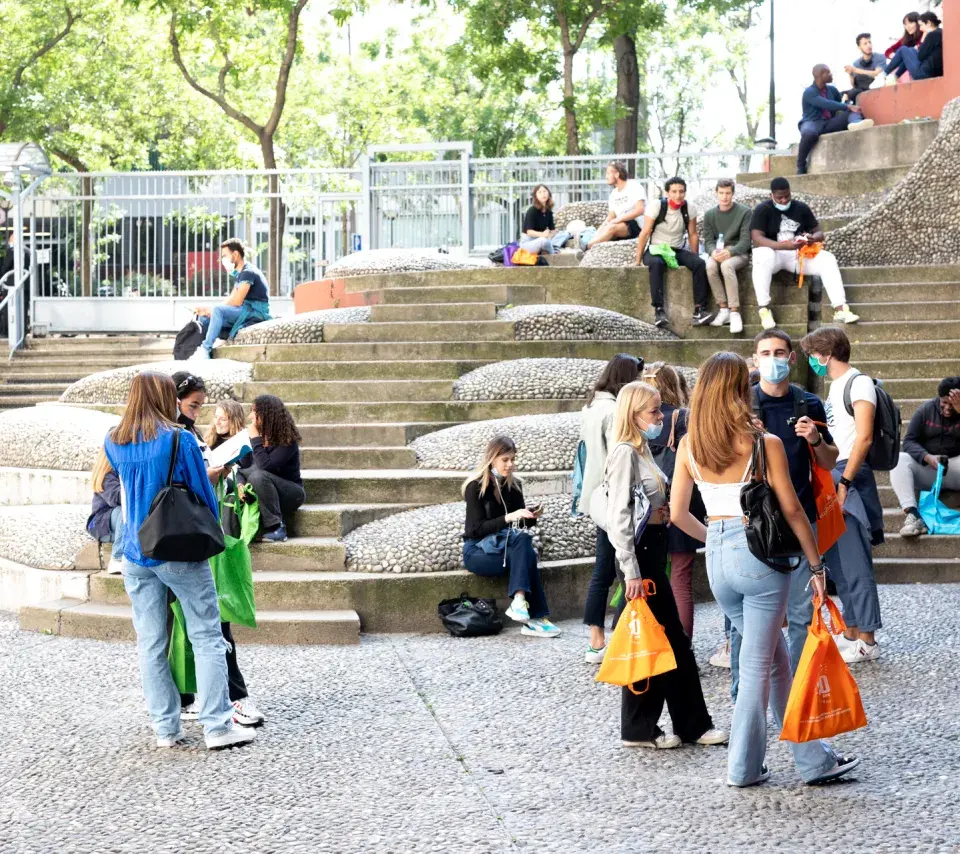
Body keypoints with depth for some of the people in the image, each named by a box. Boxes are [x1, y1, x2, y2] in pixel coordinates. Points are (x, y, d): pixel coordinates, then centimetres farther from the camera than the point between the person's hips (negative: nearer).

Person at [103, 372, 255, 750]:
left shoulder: (113, 442, 4)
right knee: (207, 637, 0)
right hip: (180, 554, -5)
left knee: (151, 644, 8)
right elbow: (204, 496, -4)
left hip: (136, 555, 5)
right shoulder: (180, 440, -11)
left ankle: (166, 727, 10)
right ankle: (217, 725, -4)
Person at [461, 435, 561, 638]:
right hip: (478, 551, -5)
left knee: (524, 541, -32)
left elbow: (521, 526, 11)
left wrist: (532, 517, -12)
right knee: (526, 554, -31)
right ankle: (535, 618, -39)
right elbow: (477, 528, -16)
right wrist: (508, 517, -28)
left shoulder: (514, 486, 7)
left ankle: (519, 602, -44)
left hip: (505, 544, 5)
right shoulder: (476, 487, -10)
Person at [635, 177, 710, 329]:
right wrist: (638, 261, -10)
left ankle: (699, 309, -25)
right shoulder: (657, 205, -11)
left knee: (700, 264, -24)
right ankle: (659, 310, -40)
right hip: (655, 250, -3)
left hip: (677, 251, 3)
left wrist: (694, 259, 1)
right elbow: (645, 233, -10)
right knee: (656, 264, -38)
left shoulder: (689, 208, -1)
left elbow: (693, 235, 6)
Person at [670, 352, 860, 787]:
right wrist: (816, 564, -1)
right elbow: (791, 510, -9)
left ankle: (812, 758, 20)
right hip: (759, 553, -5)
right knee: (757, 664, 6)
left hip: (718, 556, 5)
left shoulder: (689, 445, 2)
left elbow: (677, 513, 6)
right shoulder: (764, 444, -10)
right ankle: (743, 767, 15)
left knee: (775, 658, 16)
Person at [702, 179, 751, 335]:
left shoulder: (744, 212, -2)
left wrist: (730, 252, -28)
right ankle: (724, 309, -26)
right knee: (710, 266, -33)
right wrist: (713, 251, -20)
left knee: (727, 265, -38)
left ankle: (734, 312, -37)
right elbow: (708, 240, 4)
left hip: (739, 253, -3)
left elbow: (745, 240, -8)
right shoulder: (709, 215, 10)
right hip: (717, 253, 3)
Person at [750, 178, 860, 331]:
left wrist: (813, 238, -20)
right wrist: (785, 245, -32)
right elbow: (757, 238, -19)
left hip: (799, 254, 4)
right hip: (774, 252, -4)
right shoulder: (762, 210, -6)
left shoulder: (801, 208, 7)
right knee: (763, 257, -40)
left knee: (828, 259, -21)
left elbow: (819, 233, 8)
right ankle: (764, 310, -36)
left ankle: (840, 310, -27)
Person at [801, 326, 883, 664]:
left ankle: (867, 641, -4)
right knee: (838, 562, 12)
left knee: (854, 563, -8)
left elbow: (864, 437, -18)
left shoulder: (858, 383, -10)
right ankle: (851, 632, 20)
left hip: (850, 476, -10)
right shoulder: (835, 386, 17)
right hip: (830, 475, 10)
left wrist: (844, 482, -19)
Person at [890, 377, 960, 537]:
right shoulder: (926, 410, 2)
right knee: (899, 459, -27)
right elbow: (909, 441, -4)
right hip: (926, 468, 1)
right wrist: (928, 457, -24)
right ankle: (912, 514, -45)